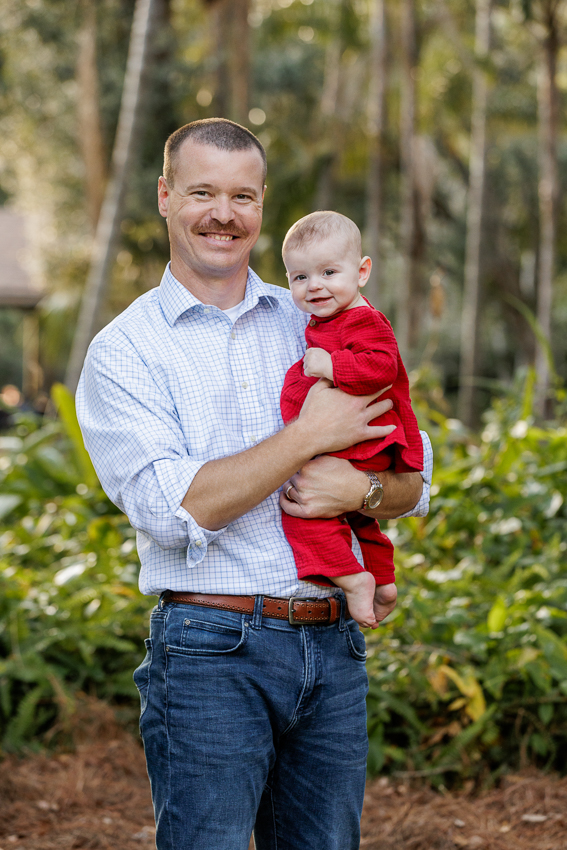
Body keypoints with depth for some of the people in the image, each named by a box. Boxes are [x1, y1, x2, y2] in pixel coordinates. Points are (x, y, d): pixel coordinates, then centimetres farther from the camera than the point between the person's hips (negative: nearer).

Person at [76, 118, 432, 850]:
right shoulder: (124, 350, -1)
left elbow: (411, 480, 12)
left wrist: (359, 488, -11)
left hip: (333, 649, 4)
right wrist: (308, 436, -13)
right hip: (210, 651, -4)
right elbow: (171, 509, -14)